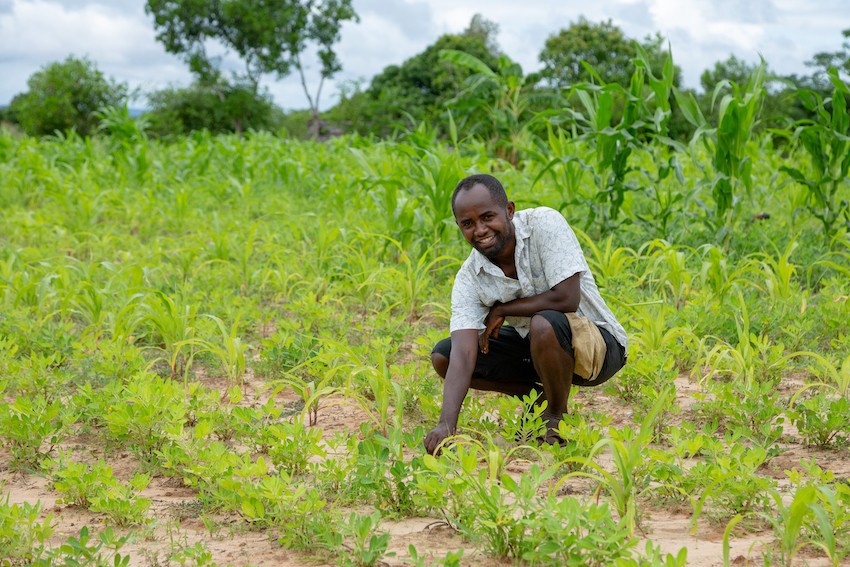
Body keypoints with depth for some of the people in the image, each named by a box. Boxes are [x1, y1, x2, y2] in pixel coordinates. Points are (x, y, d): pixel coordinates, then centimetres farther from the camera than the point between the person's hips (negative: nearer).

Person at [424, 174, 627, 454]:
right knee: (442, 356, -6)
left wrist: (501, 310, -19)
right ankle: (540, 396, 9)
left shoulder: (544, 224, -23)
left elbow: (567, 299, -31)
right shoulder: (469, 279, -13)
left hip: (597, 342, -5)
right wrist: (447, 424, -38)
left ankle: (557, 416, -9)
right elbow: (463, 355, -23)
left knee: (544, 324, -38)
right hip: (533, 346, 6)